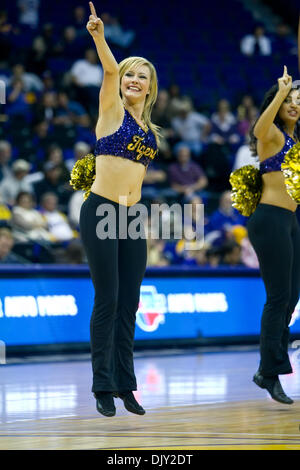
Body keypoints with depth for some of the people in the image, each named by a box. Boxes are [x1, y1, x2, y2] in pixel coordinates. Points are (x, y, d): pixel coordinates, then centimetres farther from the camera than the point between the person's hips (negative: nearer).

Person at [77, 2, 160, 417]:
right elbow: (110, 70, -18)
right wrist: (99, 37, -34)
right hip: (100, 212, -6)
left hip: (132, 217, 6)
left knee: (129, 304, 6)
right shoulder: (112, 109, 0)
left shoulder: (151, 129, 16)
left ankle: (125, 385, 12)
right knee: (107, 301, -6)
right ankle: (103, 387, -2)